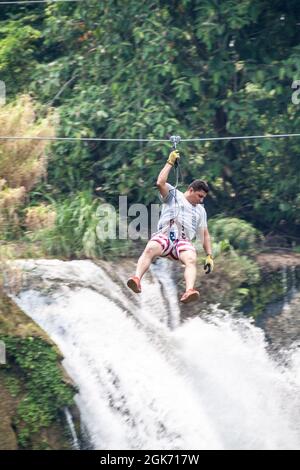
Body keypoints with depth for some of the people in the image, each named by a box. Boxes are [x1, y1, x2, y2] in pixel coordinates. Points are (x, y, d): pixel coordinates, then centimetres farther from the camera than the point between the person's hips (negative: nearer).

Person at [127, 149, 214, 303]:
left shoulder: (200, 210, 30)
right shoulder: (174, 195, 20)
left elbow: (205, 234, 28)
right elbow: (160, 183, 1)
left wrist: (209, 256, 17)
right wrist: (170, 163, 7)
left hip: (184, 241, 2)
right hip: (164, 235, -2)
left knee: (191, 260, -33)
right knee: (150, 249, -36)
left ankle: (189, 291, -57)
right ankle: (137, 279, -57)